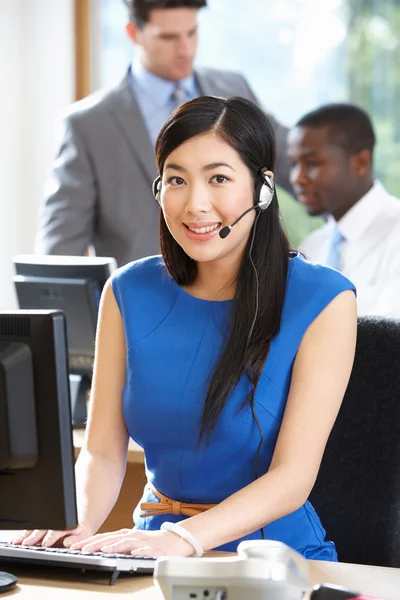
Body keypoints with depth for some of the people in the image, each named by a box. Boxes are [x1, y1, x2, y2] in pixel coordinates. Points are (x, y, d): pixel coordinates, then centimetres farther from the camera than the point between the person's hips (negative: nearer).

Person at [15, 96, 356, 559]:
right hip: (157, 545, 3)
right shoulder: (129, 293, 6)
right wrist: (76, 524, -17)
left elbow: (293, 477, -13)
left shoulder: (323, 302, -7)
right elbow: (102, 452, 5)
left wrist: (185, 537, -29)